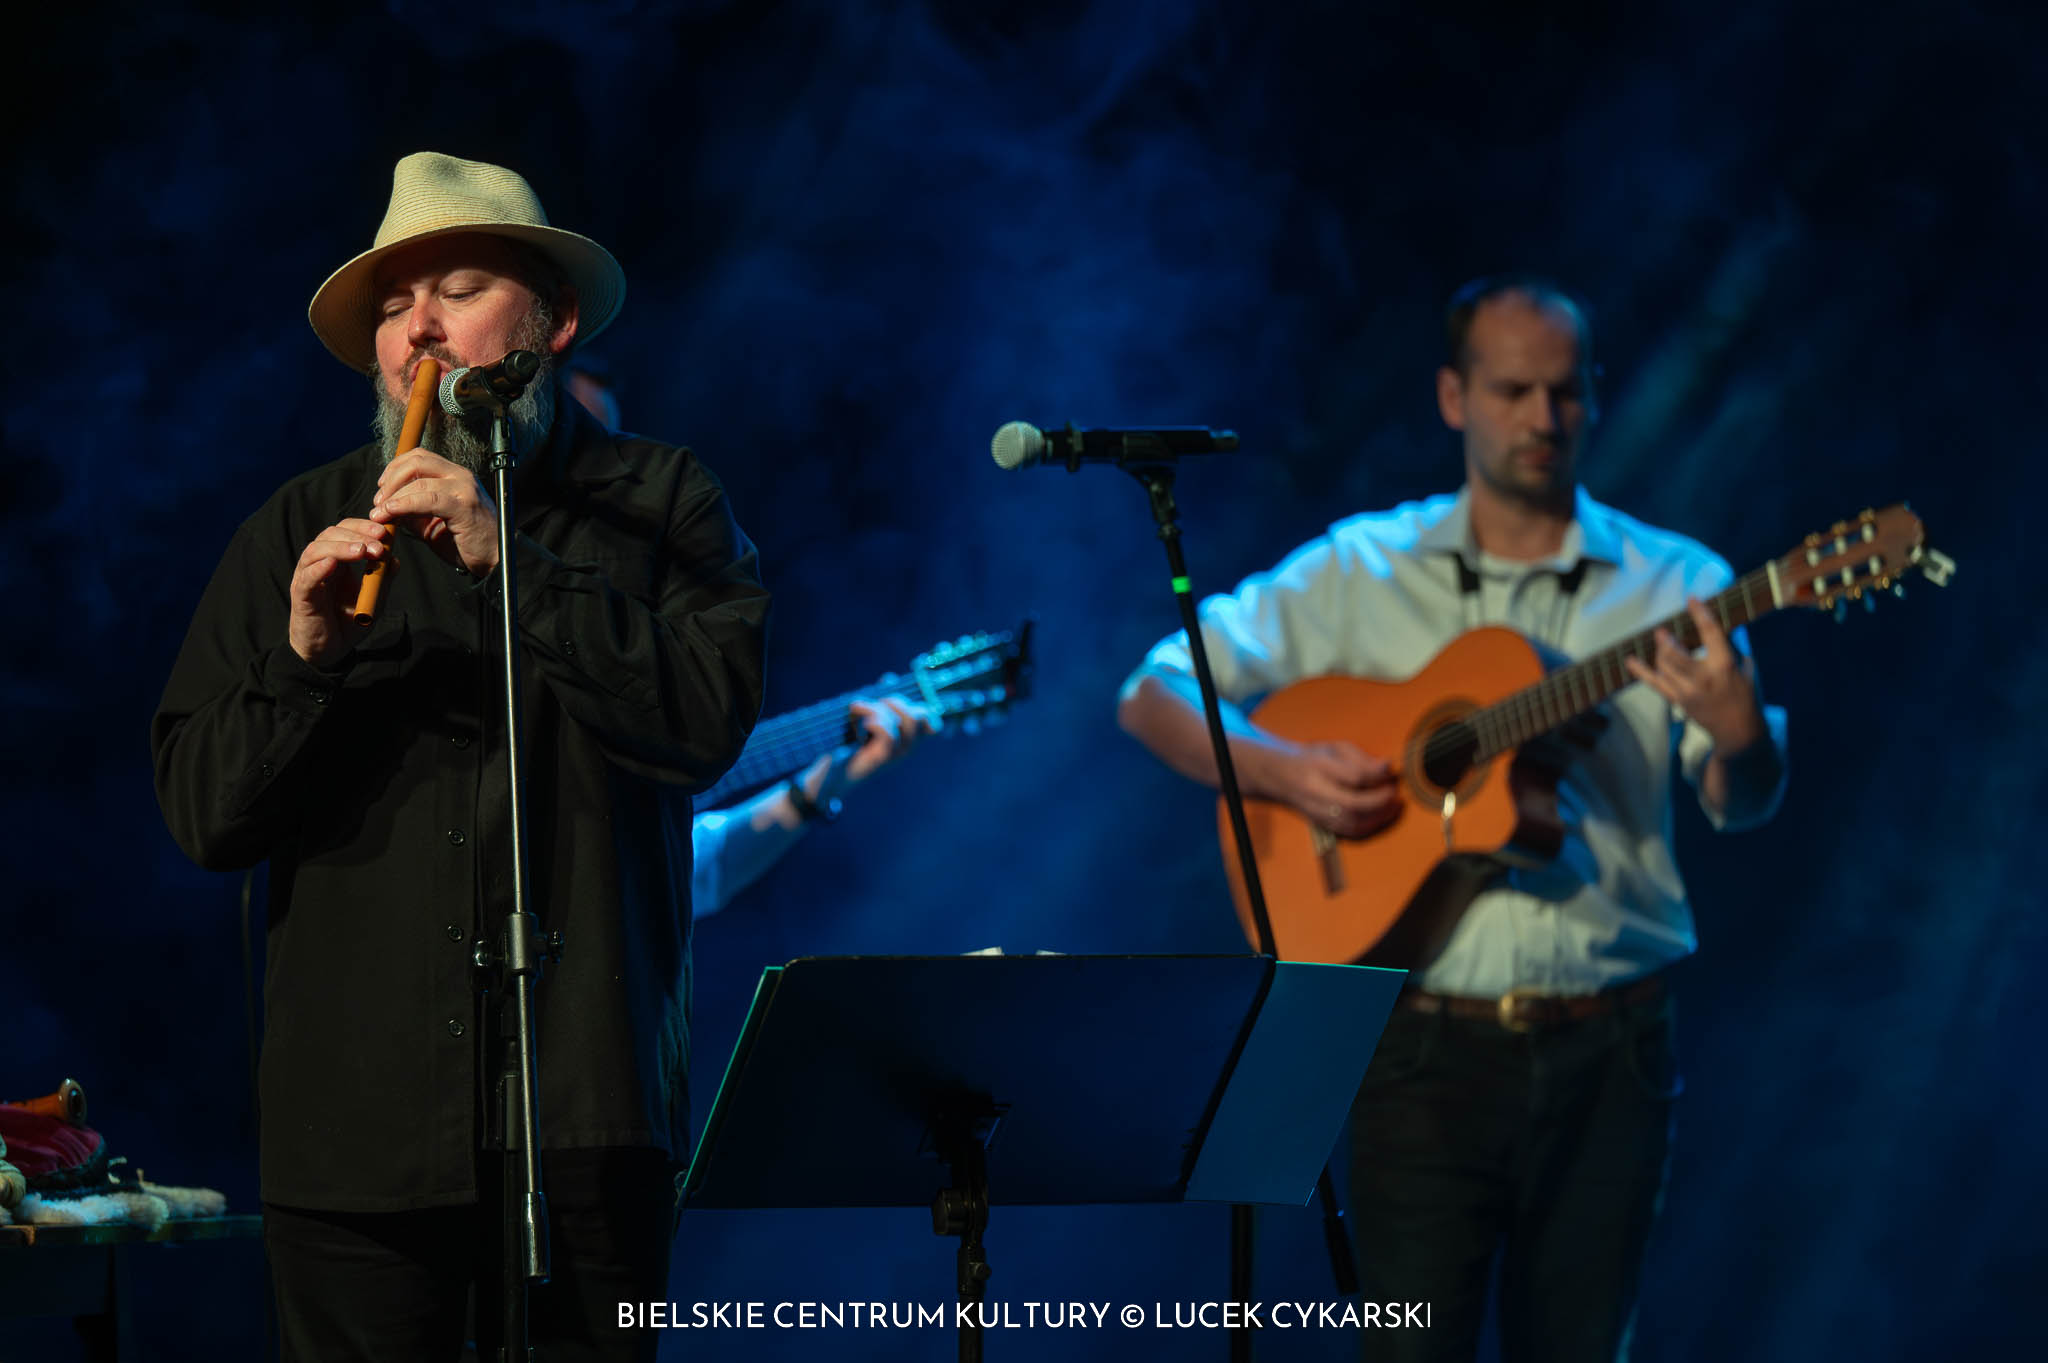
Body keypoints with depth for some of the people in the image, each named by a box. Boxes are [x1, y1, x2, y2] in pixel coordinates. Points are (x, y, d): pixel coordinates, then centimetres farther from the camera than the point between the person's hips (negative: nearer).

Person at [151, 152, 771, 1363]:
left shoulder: (657, 505, 7)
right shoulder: (300, 532, 11)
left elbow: (709, 719, -10)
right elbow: (203, 816, 6)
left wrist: (510, 564, -14)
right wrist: (303, 656, -11)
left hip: (587, 1114, -1)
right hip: (355, 1117, 1)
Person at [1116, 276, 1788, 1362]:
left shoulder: (1671, 584, 4)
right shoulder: (1360, 570, 5)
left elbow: (1742, 804, -6)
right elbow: (1154, 697, 6)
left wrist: (1738, 734, -29)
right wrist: (1279, 770, -12)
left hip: (1608, 1054, 1)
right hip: (1427, 1040, -1)